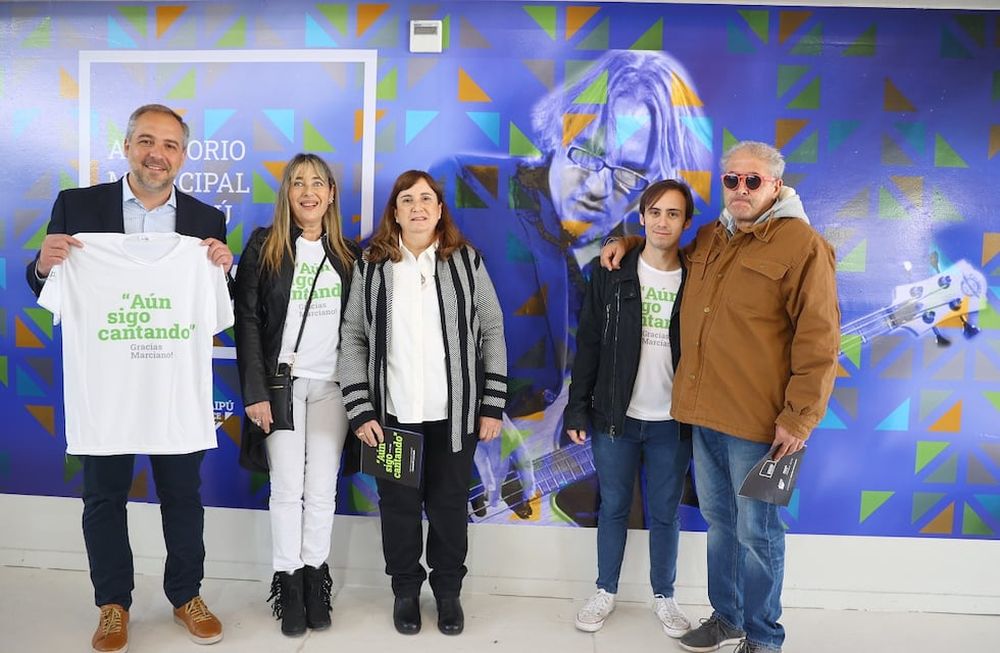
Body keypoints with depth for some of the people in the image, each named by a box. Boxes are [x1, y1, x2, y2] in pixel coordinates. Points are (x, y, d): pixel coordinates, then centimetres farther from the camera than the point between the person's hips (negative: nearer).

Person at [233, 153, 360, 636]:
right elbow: (247, 319, -4)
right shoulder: (263, 246, 0)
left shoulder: (348, 254, 8)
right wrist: (255, 390, -11)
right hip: (282, 382, -2)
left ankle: (315, 578, 21)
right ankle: (288, 583, 18)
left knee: (322, 489, 7)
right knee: (287, 488, 4)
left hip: (332, 385, 2)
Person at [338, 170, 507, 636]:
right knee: (398, 505, 11)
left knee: (449, 505, 11)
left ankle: (448, 590, 32)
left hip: (455, 414, 0)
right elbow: (353, 339, 2)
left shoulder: (467, 262, 1)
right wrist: (360, 411, -5)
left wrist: (493, 405, -2)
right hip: (393, 415, 0)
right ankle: (405, 588, 33)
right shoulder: (371, 267, 2)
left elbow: (492, 333, 2)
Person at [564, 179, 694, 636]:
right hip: (616, 416, 0)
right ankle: (605, 591, 30)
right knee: (613, 507, 12)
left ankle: (663, 596, 30)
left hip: (673, 422, 0)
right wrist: (577, 409, -4)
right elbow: (589, 345, -1)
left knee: (665, 513, 12)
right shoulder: (612, 275, -1)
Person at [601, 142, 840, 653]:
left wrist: (799, 417, -15)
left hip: (757, 419, -6)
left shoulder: (802, 245, -8)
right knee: (718, 520, 18)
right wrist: (626, 242, 17)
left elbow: (818, 340, -12)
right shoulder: (708, 238, 13)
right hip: (703, 412, 7)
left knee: (756, 531, 6)